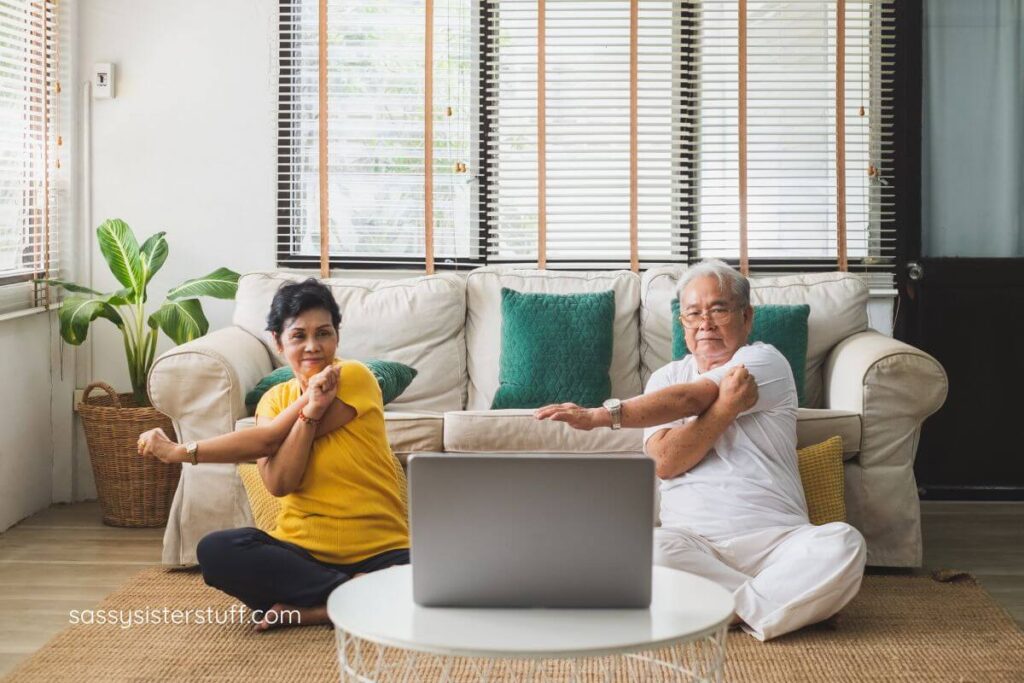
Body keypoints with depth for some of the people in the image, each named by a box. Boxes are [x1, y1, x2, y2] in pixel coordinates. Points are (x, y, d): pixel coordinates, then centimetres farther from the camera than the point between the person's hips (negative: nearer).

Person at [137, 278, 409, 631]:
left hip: (378, 551, -4)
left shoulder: (355, 377, -6)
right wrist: (309, 409, -20)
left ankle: (305, 609, -20)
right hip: (302, 550, 4)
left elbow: (269, 441, -10)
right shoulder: (275, 400, 9)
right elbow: (278, 484, -9)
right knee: (215, 551, -25)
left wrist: (181, 451, -4)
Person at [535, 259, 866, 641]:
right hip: (692, 539, 2)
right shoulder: (666, 378, 16)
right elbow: (665, 462, -2)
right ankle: (778, 601, -20)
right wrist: (726, 406, -12)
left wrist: (600, 416, -18)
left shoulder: (765, 362, 5)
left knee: (843, 545, -30)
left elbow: (687, 400, -11)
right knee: (648, 550, -33)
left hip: (776, 538, -1)